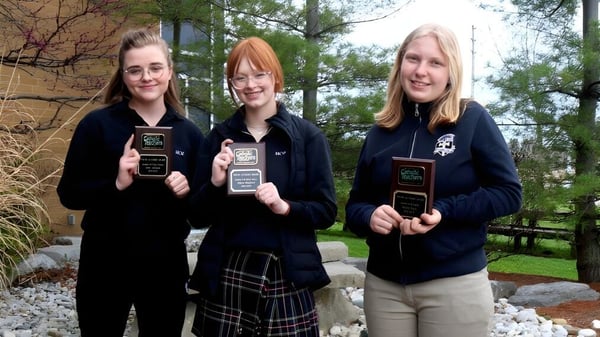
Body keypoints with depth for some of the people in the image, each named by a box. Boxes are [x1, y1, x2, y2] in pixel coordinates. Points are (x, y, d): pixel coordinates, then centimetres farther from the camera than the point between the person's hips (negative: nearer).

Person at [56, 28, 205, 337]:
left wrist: (185, 195, -14)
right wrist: (116, 184, -22)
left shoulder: (189, 133, 3)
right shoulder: (97, 125, -6)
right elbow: (68, 194, -6)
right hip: (105, 266, -2)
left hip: (166, 267, 3)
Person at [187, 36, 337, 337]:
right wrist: (215, 183, -12)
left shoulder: (308, 135, 0)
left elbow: (327, 211, -1)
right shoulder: (219, 136, 6)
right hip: (225, 278, 2)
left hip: (287, 279, -1)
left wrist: (285, 207, -18)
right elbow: (200, 214, 7)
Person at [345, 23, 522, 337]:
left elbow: (508, 192, -7)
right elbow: (355, 204, 10)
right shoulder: (380, 132, 6)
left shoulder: (473, 119, -5)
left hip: (455, 285, -3)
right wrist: (370, 216, -13)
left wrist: (444, 211, -19)